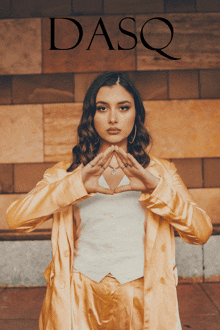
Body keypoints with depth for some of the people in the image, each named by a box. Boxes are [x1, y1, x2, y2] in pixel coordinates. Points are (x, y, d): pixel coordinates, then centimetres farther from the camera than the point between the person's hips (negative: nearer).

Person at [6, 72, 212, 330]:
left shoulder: (159, 172, 5)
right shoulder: (66, 173, 3)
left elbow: (201, 232, -7)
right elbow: (16, 219, -12)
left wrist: (156, 187, -21)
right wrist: (75, 185, -24)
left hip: (141, 303, 0)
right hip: (80, 303, 0)